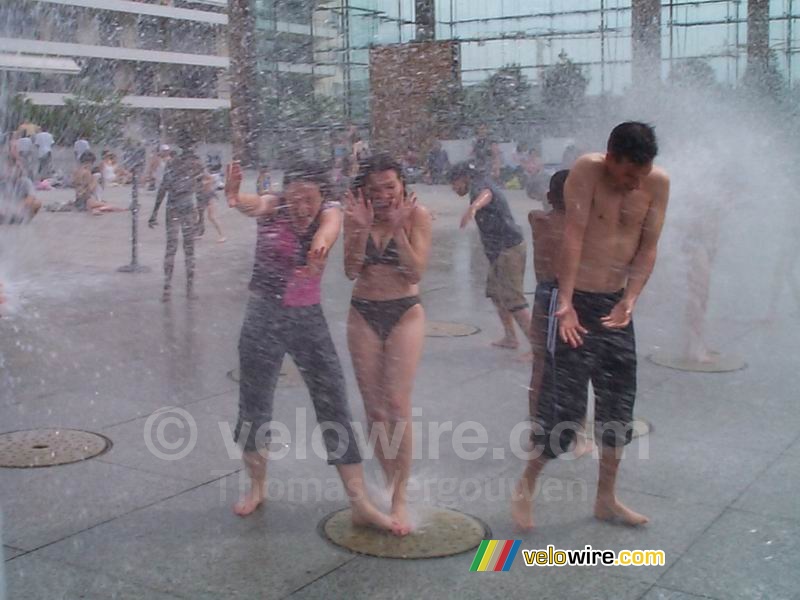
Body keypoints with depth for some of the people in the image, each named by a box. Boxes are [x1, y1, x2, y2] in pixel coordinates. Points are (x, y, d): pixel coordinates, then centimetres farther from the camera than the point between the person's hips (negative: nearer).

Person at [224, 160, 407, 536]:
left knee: (335, 406, -2)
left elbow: (328, 228, -33)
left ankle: (360, 504, 4)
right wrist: (234, 197, -59)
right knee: (254, 405, 10)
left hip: (309, 318, 1)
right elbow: (249, 204, -34)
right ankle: (256, 488, 33)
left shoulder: (330, 212, -8)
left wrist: (320, 246, -58)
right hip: (264, 317, -1)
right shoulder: (273, 208, -10)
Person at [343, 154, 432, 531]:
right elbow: (351, 271, -9)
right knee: (373, 408, 7)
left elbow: (416, 273, -15)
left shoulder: (417, 215, -8)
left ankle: (400, 497, -1)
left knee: (397, 406, -10)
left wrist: (398, 228, -23)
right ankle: (388, 482, 23)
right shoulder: (356, 216, -2)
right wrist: (362, 229, -21)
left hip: (405, 314, -3)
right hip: (363, 315, 3)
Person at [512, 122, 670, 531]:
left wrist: (630, 299, -13)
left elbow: (648, 248, 0)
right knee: (563, 403, -5)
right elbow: (573, 237, -21)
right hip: (578, 301, -5)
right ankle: (525, 488, 16)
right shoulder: (587, 170, -15)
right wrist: (565, 303, -26)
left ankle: (606, 499, 28)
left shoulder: (657, 183, -1)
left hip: (616, 303, 6)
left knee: (619, 405, 12)